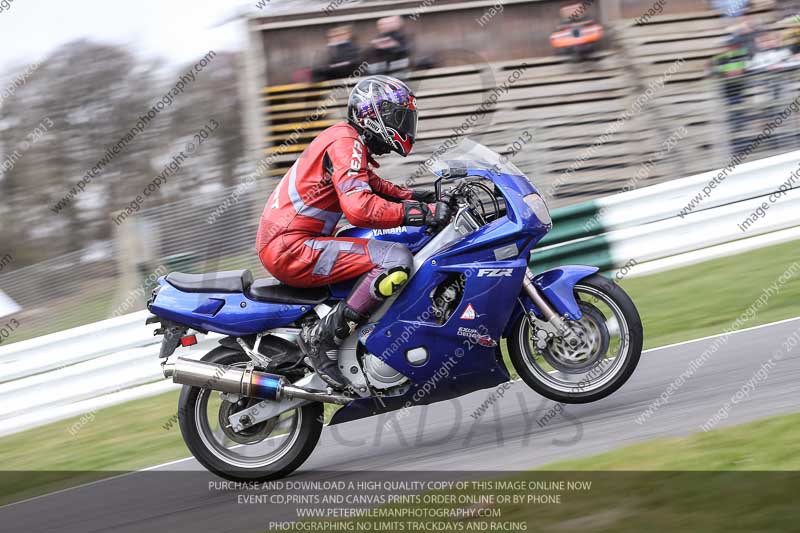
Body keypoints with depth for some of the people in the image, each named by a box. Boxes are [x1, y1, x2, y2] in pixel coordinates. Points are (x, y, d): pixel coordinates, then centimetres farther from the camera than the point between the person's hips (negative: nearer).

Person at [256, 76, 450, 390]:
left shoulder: (347, 138, 20)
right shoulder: (346, 142, -12)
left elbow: (371, 187, 34)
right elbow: (359, 208, -28)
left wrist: (418, 198, 17)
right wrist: (423, 213, -25)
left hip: (279, 248, 11)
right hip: (292, 249, -11)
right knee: (397, 260, -22)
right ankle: (324, 337, -19)